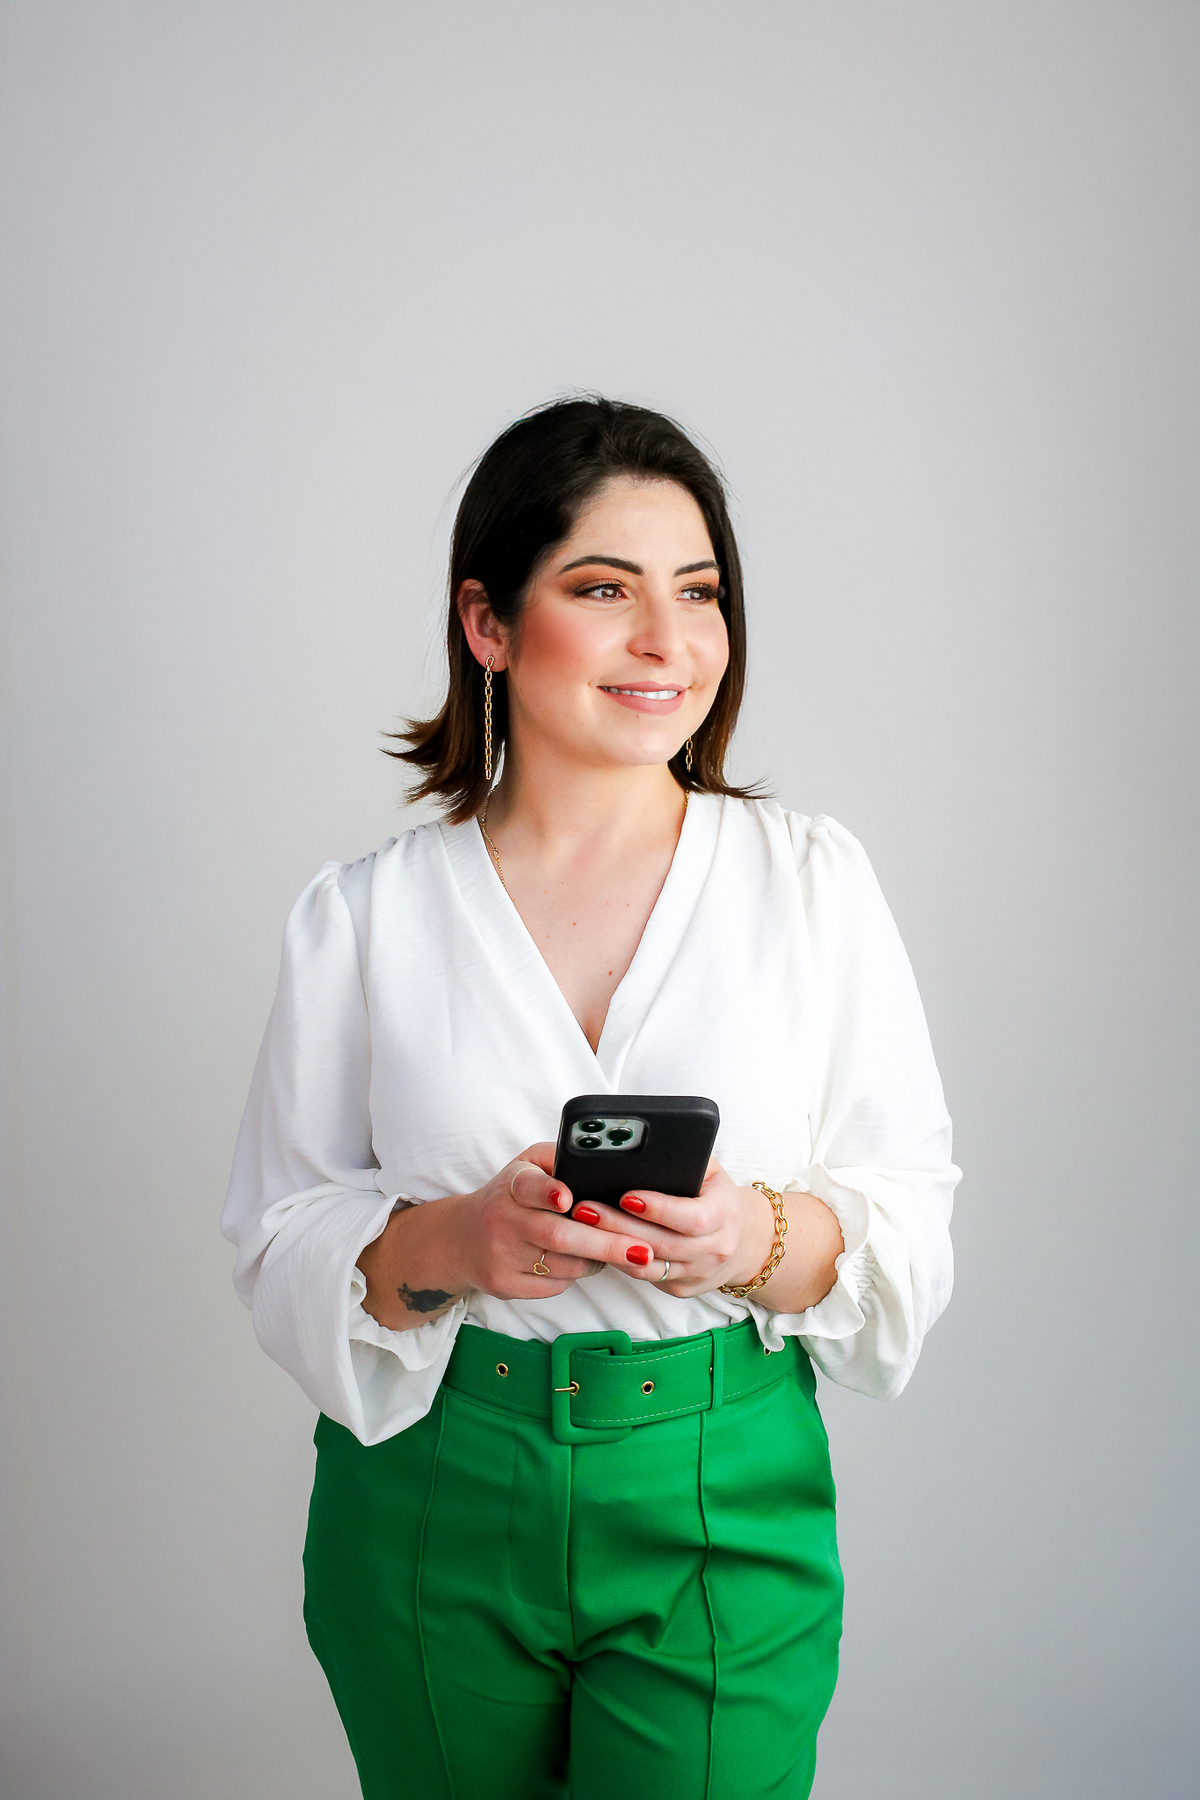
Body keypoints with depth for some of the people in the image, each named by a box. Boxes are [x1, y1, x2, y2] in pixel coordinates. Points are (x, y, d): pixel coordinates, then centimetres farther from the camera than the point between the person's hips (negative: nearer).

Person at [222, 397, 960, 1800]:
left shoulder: (810, 879, -2)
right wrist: (449, 1241, -21)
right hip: (432, 1510, 1)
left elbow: (912, 1222, -1)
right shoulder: (363, 915, -2)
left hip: (725, 1506, 0)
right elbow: (278, 1239, -1)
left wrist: (761, 1238, -22)